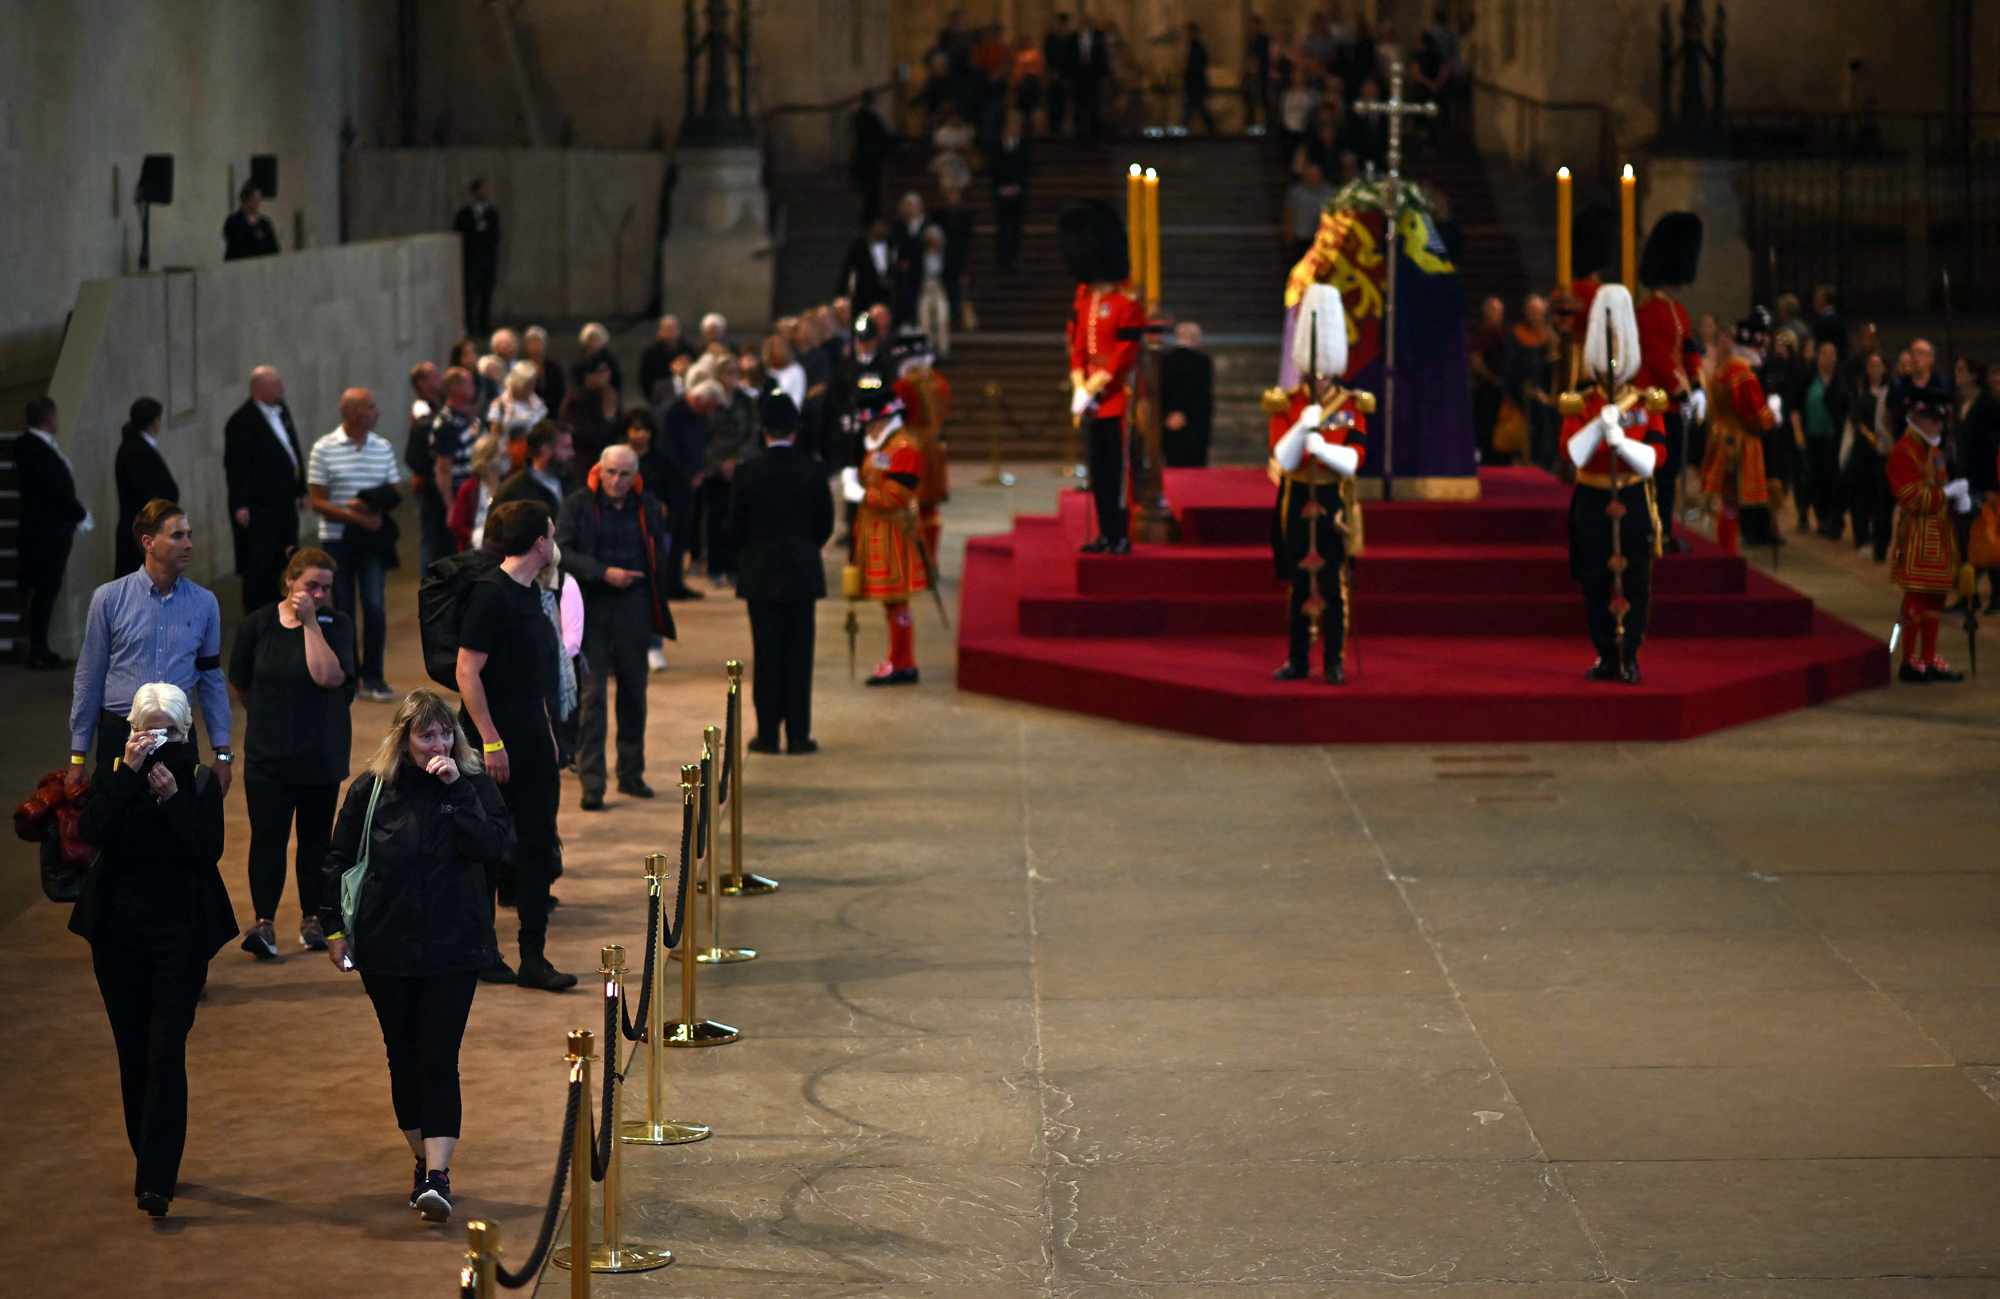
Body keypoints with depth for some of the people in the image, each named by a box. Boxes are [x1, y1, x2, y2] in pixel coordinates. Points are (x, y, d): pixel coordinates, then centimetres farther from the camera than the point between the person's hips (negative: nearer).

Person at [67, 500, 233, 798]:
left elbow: (211, 679, 9)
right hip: (119, 735, -2)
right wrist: (78, 757, 2)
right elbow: (89, 679, 2)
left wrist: (222, 753, 7)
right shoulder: (109, 598, -3)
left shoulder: (204, 603, 3)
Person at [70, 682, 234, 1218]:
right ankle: (150, 1163, 24)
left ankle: (157, 1180, -15)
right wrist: (128, 772, -20)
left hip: (180, 932, -2)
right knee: (133, 1053, 9)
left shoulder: (201, 782, 0)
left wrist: (173, 798, -20)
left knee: (166, 1053, -10)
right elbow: (94, 830, -15)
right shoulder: (115, 779, 3)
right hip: (119, 931, 3)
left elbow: (210, 850, -12)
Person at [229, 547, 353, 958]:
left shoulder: (336, 624, -3)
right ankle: (264, 922, -9)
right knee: (268, 836, -7)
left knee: (315, 836, 9)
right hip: (267, 753, 0)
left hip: (320, 752, 0)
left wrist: (311, 622, -19)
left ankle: (312, 919, 19)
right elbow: (240, 684, 11)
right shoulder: (257, 625, -1)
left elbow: (329, 676, -20)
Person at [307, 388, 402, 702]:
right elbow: (317, 502, -6)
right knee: (343, 609, 5)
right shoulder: (324, 449, -5)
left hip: (372, 537, 2)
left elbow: (393, 494, 10)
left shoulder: (382, 448, 5)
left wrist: (377, 508, -13)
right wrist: (353, 516, -19)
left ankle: (373, 678, 3)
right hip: (337, 538, -2)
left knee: (375, 607, -4)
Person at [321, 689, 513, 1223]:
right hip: (386, 948, 2)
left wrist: (459, 790, -20)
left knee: (439, 1060, -8)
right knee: (404, 1058, 11)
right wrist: (333, 927, 4)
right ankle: (423, 1162, 25)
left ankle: (438, 1174, -12)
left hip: (453, 948, -2)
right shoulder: (372, 788, -1)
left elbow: (496, 845, -17)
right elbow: (338, 859, 7)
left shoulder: (473, 785, -2)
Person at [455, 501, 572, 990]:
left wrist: (548, 734, 19)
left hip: (532, 741, 8)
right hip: (496, 741, -8)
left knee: (538, 847, 5)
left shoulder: (526, 592, 11)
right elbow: (467, 672, -19)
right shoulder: (491, 594, -15)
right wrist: (490, 740, -21)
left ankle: (534, 959, 8)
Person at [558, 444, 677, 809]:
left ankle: (631, 774, 23)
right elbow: (561, 551, -9)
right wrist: (603, 573, -19)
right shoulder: (578, 504, -4)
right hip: (591, 609, -4)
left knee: (634, 691, 11)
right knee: (592, 694, -7)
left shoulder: (647, 506, 6)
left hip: (633, 610, 4)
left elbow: (661, 549, 17)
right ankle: (591, 784, -6)